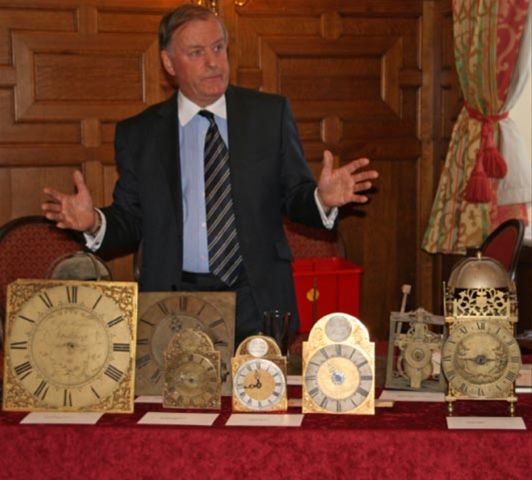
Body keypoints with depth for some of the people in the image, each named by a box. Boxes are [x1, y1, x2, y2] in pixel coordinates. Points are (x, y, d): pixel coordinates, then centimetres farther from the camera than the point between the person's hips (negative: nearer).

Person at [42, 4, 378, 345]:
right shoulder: (138, 133, 5)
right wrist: (94, 222, -14)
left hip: (257, 304, 0)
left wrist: (322, 199, -15)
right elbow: (131, 223, 7)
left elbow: (294, 197, 7)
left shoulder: (271, 113, 5)